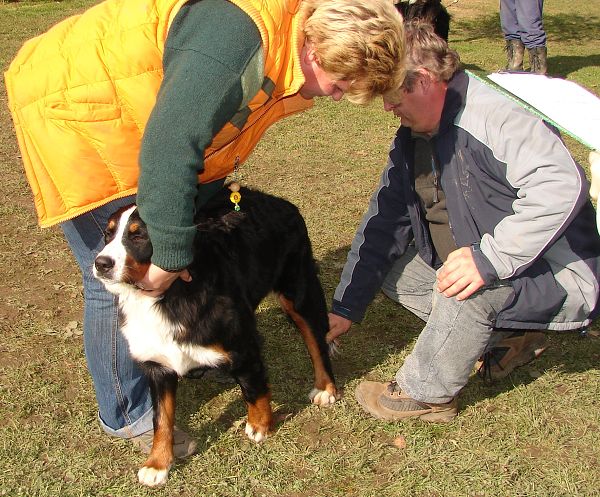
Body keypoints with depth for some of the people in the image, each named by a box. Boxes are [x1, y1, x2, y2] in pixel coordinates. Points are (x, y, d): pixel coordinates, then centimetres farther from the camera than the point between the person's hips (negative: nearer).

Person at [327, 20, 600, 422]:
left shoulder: (495, 112, -25)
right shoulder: (412, 140, 5)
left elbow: (561, 183, -38)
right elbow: (383, 223, 6)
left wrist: (491, 258, -39)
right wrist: (347, 307, 3)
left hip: (561, 279, -9)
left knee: (468, 289, -34)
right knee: (393, 271, 4)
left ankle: (425, 394, -9)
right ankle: (508, 331, 5)